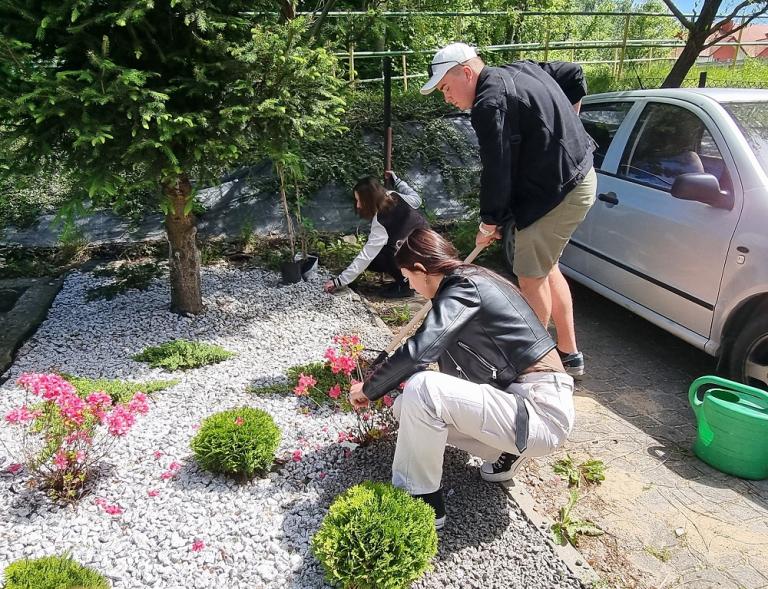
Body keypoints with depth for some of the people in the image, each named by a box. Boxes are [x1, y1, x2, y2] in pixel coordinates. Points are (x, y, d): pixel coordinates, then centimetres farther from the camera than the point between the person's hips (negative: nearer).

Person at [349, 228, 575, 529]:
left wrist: (368, 389, -8)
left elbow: (416, 352, -26)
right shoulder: (472, 282, 12)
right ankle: (505, 452, 13)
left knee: (421, 390, -25)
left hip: (542, 412, -9)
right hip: (525, 400, 9)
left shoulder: (464, 289, -16)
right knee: (406, 407, 6)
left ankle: (419, 502, -6)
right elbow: (435, 349, 23)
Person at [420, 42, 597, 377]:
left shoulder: (491, 104, -20)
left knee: (531, 277, -1)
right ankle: (569, 354, 28)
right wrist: (561, 125, 22)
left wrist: (489, 222, -7)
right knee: (546, 269, 19)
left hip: (557, 192, -10)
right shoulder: (521, 70, 11)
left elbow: (497, 172, -20)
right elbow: (574, 74, 23)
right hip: (577, 177, 10)